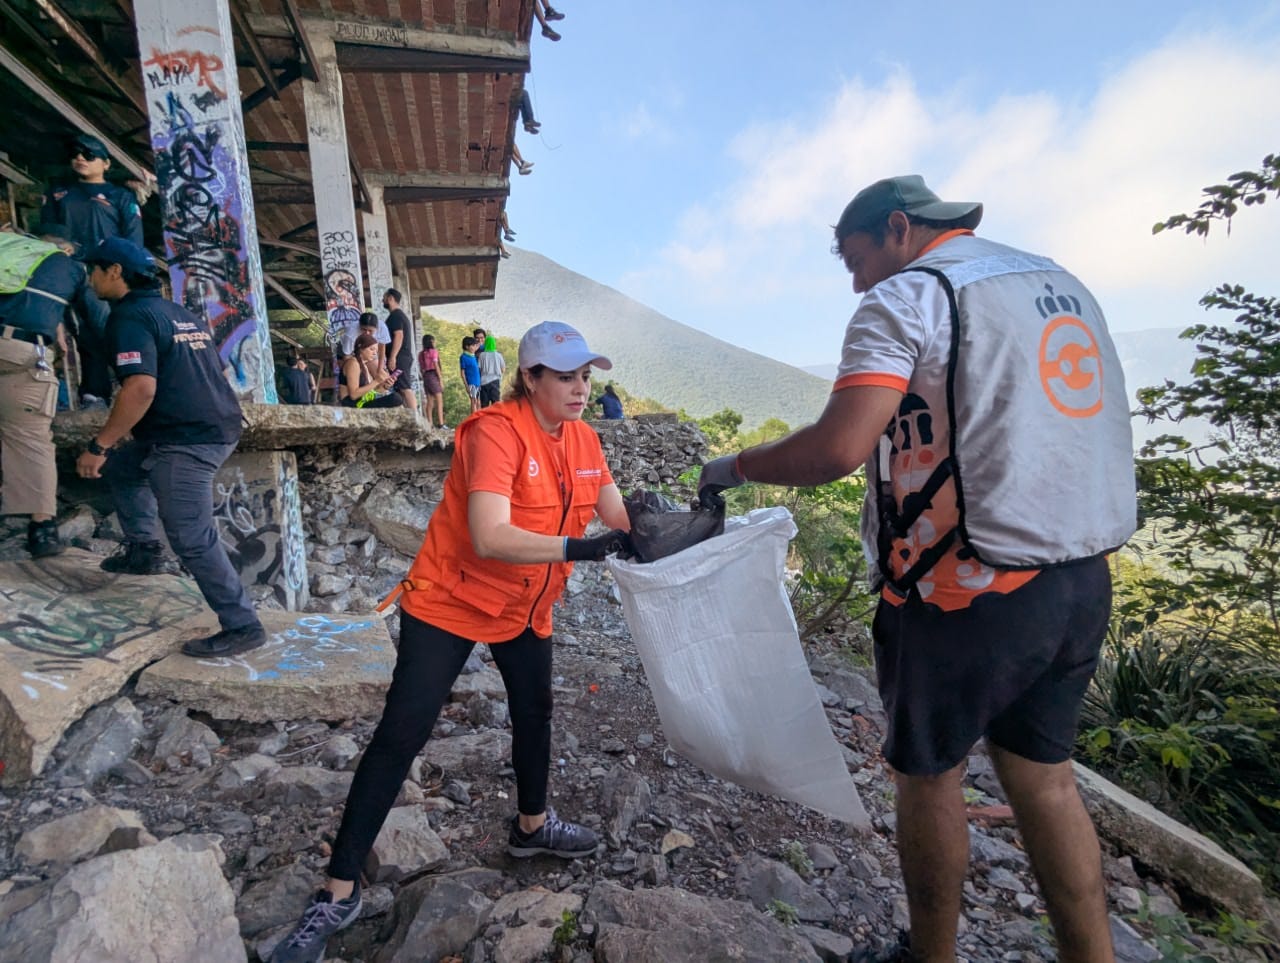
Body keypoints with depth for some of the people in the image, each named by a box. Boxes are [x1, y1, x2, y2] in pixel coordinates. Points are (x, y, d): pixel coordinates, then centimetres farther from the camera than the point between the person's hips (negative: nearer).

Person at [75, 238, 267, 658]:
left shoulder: (130, 316, -8)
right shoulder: (181, 314, 20)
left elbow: (142, 388, -22)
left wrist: (98, 446, -13)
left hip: (188, 439, -10)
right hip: (217, 428, 10)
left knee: (191, 539, -7)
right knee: (120, 464, 29)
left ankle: (242, 626, -4)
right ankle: (143, 550, 31)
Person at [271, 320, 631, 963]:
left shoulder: (583, 440, -3)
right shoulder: (495, 432, -26)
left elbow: (620, 519, -6)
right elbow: (489, 537, -38)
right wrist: (576, 547, -43)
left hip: (525, 606, 7)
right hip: (449, 600, -7)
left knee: (534, 711, 19)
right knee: (399, 737, -4)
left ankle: (531, 826, 45)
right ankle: (339, 892, 12)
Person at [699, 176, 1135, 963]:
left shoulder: (906, 298, -10)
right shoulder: (1063, 285, 16)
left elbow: (839, 449, -23)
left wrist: (736, 467, -8)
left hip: (967, 591, -7)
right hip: (1083, 582, 8)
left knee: (930, 773, 12)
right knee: (1044, 774, 19)